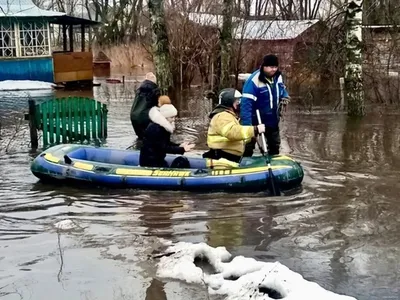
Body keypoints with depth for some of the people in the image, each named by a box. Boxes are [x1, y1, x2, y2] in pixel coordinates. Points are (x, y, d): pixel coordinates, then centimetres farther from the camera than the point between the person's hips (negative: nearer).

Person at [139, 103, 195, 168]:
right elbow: (163, 148, -24)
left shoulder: (165, 126, 6)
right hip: (149, 161, -9)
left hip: (158, 160, 9)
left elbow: (167, 143, 11)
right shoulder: (155, 128, -23)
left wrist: (179, 146, -7)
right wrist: (182, 149, -25)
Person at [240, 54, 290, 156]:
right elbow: (246, 103, -33)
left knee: (275, 146, 22)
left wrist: (285, 97, -8)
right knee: (248, 147, 6)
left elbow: (282, 89, 18)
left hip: (272, 120, 7)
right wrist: (246, 124, -39)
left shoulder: (278, 76, -3)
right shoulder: (254, 81, -27)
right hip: (255, 121, -7)